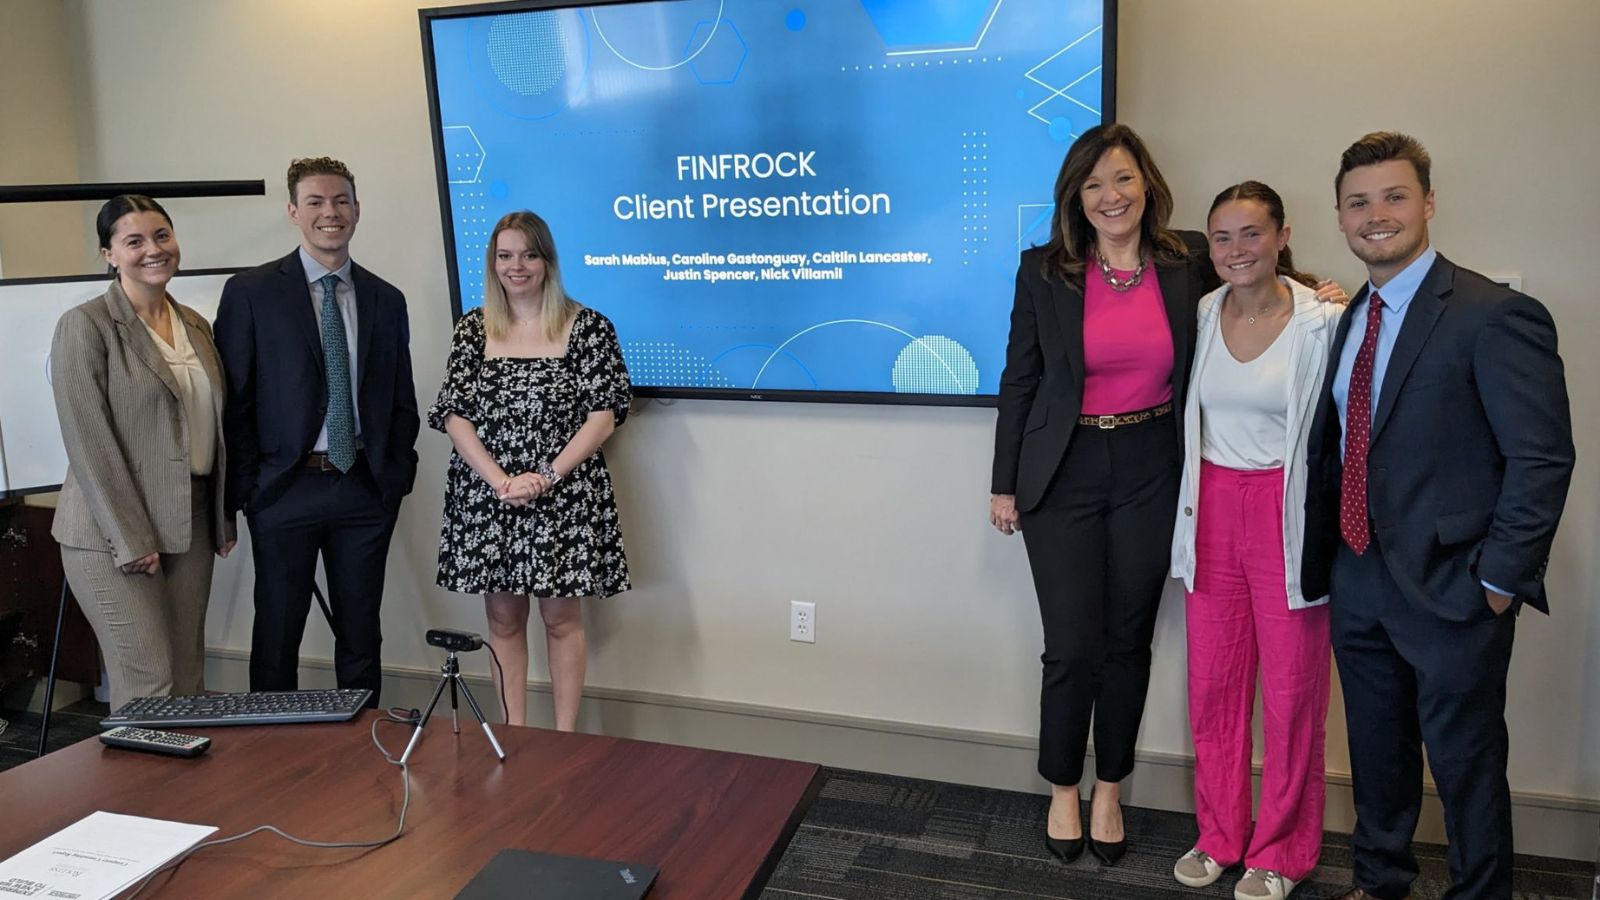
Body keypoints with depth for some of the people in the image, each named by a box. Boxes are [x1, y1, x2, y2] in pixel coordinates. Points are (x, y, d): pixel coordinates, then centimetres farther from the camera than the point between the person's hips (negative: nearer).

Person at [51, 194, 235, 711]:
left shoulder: (195, 325, 12)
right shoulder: (85, 325, -8)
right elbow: (87, 440, -13)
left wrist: (223, 518, 14)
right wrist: (131, 541, -15)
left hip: (191, 527, 6)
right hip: (112, 533, -6)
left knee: (189, 682, 9)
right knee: (149, 687, -6)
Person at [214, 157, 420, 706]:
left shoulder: (386, 300, 9)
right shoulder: (251, 292, -1)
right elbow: (233, 400, -3)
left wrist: (398, 474, 2)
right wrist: (246, 490, -7)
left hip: (366, 491, 3)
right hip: (286, 490, -3)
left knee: (361, 636, 12)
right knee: (277, 636, 7)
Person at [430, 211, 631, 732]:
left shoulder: (587, 327, -1)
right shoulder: (473, 328, 6)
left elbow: (605, 413, -7)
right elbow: (452, 415, 0)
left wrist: (547, 476, -15)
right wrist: (500, 480, -14)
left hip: (564, 498, -2)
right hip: (485, 498, 3)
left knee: (562, 617, 5)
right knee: (503, 619, 10)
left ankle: (565, 737, 16)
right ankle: (512, 736, 21)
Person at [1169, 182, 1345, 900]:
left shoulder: (1324, 321, -10)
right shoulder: (1201, 316, 3)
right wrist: (1188, 510, 11)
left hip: (1288, 514, -4)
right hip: (1212, 510, 4)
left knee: (1292, 688, 7)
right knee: (1213, 683, 12)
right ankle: (1220, 834, 31)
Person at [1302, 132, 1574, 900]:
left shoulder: (1495, 316, -14)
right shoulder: (1349, 318, 8)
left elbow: (1542, 458, -15)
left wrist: (1500, 579, -15)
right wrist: (1323, 556, 5)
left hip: (1450, 586, -6)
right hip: (1358, 580, 6)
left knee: (1465, 764, 10)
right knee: (1377, 752, 21)